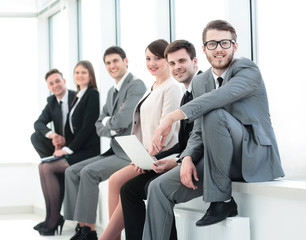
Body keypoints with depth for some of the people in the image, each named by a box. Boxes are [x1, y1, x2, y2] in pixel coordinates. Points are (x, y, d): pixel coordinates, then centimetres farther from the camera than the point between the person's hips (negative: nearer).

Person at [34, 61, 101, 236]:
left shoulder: (93, 95, -8)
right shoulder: (77, 97, 19)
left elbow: (88, 126, -15)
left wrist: (69, 149, -15)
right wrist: (63, 148, 3)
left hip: (88, 150, -8)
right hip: (75, 149, 8)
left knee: (48, 168, -20)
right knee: (42, 166, -8)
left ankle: (55, 218, -12)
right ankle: (50, 216, -7)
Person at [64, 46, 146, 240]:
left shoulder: (136, 85, -10)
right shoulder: (112, 92, 19)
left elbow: (123, 120, -21)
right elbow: (100, 127, 16)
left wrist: (107, 121, 0)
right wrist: (112, 129, -7)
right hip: (115, 151, 9)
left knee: (89, 172, -25)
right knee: (72, 172, -2)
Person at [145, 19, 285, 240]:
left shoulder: (248, 70, -9)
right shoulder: (200, 82, 13)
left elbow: (220, 97, -29)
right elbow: (199, 131, 12)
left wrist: (172, 117, -35)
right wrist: (188, 158, -10)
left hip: (256, 157, -6)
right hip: (225, 162, 6)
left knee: (213, 114, -32)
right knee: (160, 188, -9)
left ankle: (222, 200, -22)